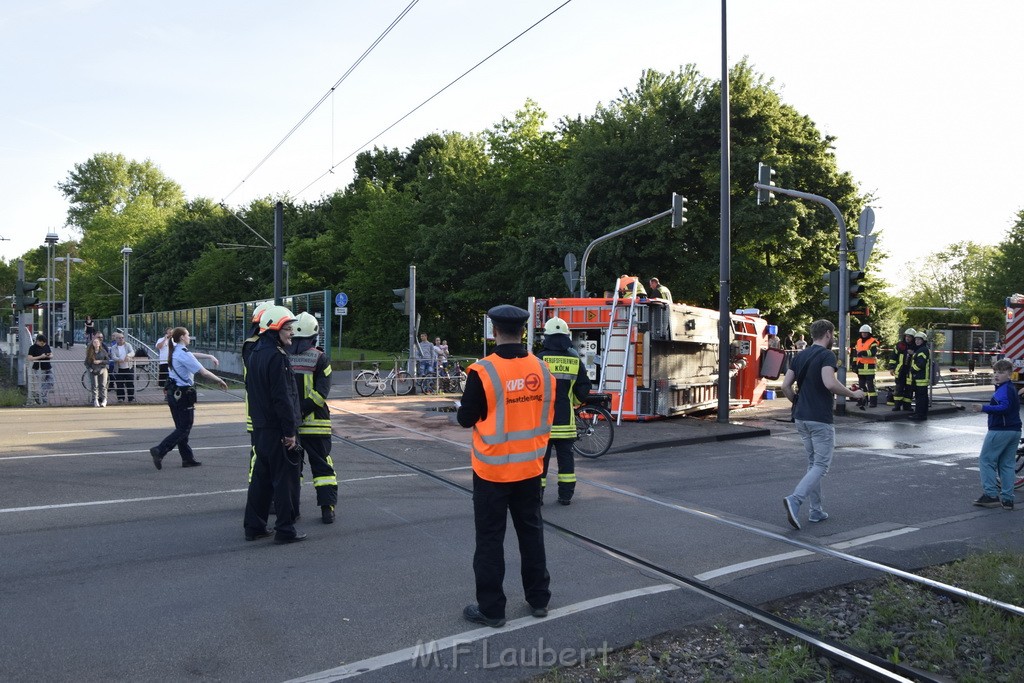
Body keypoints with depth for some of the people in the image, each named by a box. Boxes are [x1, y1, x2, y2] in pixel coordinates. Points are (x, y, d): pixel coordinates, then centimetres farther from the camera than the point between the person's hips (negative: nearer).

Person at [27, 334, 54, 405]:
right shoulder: (33, 348, -8)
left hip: (48, 369, 5)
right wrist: (40, 357, -23)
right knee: (39, 387, -2)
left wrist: (49, 356, -10)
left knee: (50, 383, 1)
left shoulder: (47, 346, 8)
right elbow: (30, 358, -15)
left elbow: (52, 355, 14)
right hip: (38, 370, -5)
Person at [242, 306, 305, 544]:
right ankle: (285, 529, 6)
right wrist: (290, 431, -18)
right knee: (285, 480, -1)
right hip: (277, 430, -9)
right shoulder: (276, 356, -18)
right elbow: (282, 397, -21)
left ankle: (254, 526, 23)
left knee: (261, 477, 16)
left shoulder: (255, 354, 13)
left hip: (260, 428, 9)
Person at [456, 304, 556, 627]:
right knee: (531, 532, 17)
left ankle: (491, 609, 15)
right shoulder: (542, 369, -3)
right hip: (530, 467, 5)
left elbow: (466, 419, -10)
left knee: (490, 538, 7)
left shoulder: (483, 371, -18)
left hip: (492, 469, -4)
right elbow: (547, 416, 6)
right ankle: (539, 599, 28)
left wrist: (462, 408, 11)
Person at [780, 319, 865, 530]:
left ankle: (815, 510, 18)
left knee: (813, 463, 16)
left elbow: (785, 386, 7)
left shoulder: (799, 356, 11)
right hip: (821, 420, -8)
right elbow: (830, 383, -26)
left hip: (801, 418, 8)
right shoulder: (826, 355, -12)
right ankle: (795, 499, -19)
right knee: (821, 465, -2)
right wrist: (853, 394, -12)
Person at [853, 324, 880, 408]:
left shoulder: (873, 342, -6)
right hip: (861, 367, 7)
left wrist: (863, 353, -35)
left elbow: (873, 353, -23)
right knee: (861, 384, 13)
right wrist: (854, 364, 15)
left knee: (871, 385, -9)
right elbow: (855, 354, 20)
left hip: (869, 367, -7)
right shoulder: (858, 342, 16)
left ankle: (873, 402, -7)